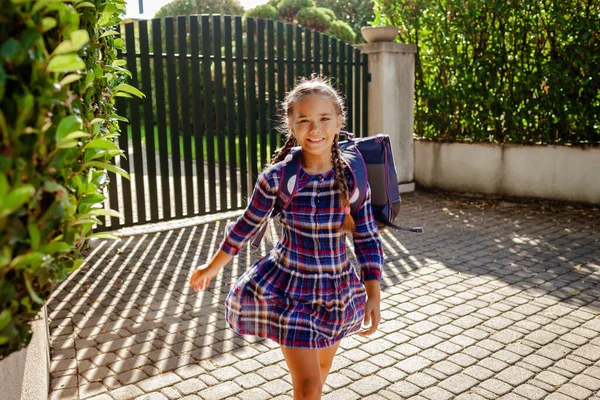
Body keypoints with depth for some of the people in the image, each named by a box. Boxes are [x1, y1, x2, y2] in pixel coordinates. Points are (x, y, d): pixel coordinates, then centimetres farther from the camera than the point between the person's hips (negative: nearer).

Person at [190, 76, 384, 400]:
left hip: (337, 290, 3)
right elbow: (246, 227, -2)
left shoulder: (353, 177, -13)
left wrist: (373, 295, -13)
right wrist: (212, 268, 8)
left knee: (322, 366, 24)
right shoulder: (276, 178, -17)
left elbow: (367, 239, -6)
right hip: (289, 289, -2)